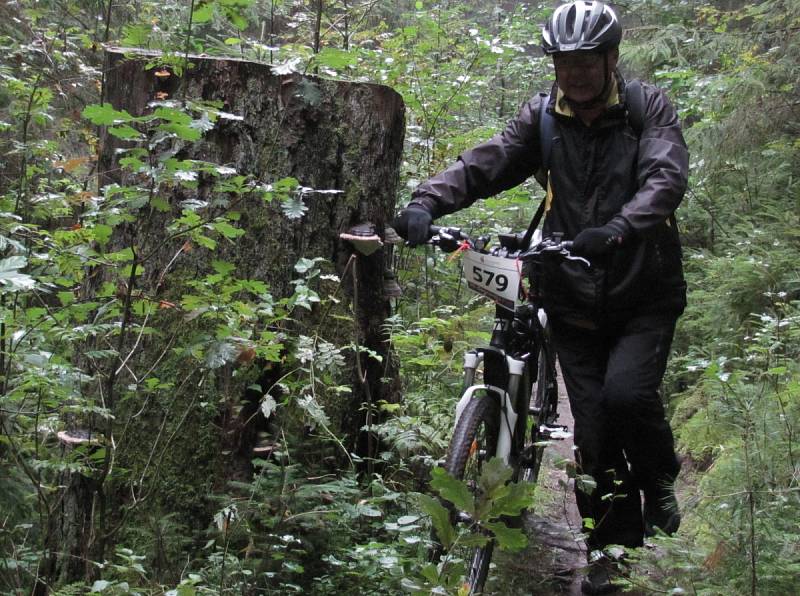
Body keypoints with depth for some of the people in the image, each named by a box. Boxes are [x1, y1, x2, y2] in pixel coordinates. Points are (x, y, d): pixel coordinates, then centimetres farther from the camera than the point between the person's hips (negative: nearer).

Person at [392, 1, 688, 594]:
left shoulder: (649, 108, -5)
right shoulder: (544, 116, 1)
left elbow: (666, 177, -22)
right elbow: (486, 163, -11)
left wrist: (617, 229, -42)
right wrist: (427, 201, -30)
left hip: (644, 298, -2)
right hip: (575, 304, 3)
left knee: (627, 392, -26)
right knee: (594, 434, 1)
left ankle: (659, 477, 5)